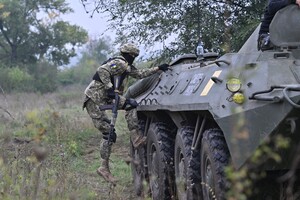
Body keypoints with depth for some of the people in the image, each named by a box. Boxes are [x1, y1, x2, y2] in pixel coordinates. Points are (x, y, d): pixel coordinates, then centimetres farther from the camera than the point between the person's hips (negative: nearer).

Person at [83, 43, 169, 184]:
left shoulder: (126, 66, 17)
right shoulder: (119, 63, -13)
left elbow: (140, 74, 29)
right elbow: (102, 70, -28)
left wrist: (158, 69, 27)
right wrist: (110, 88, -32)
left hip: (104, 98, 9)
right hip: (94, 99, -9)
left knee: (132, 104, 7)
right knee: (109, 133, -10)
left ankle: (135, 137, 5)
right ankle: (104, 168, -4)